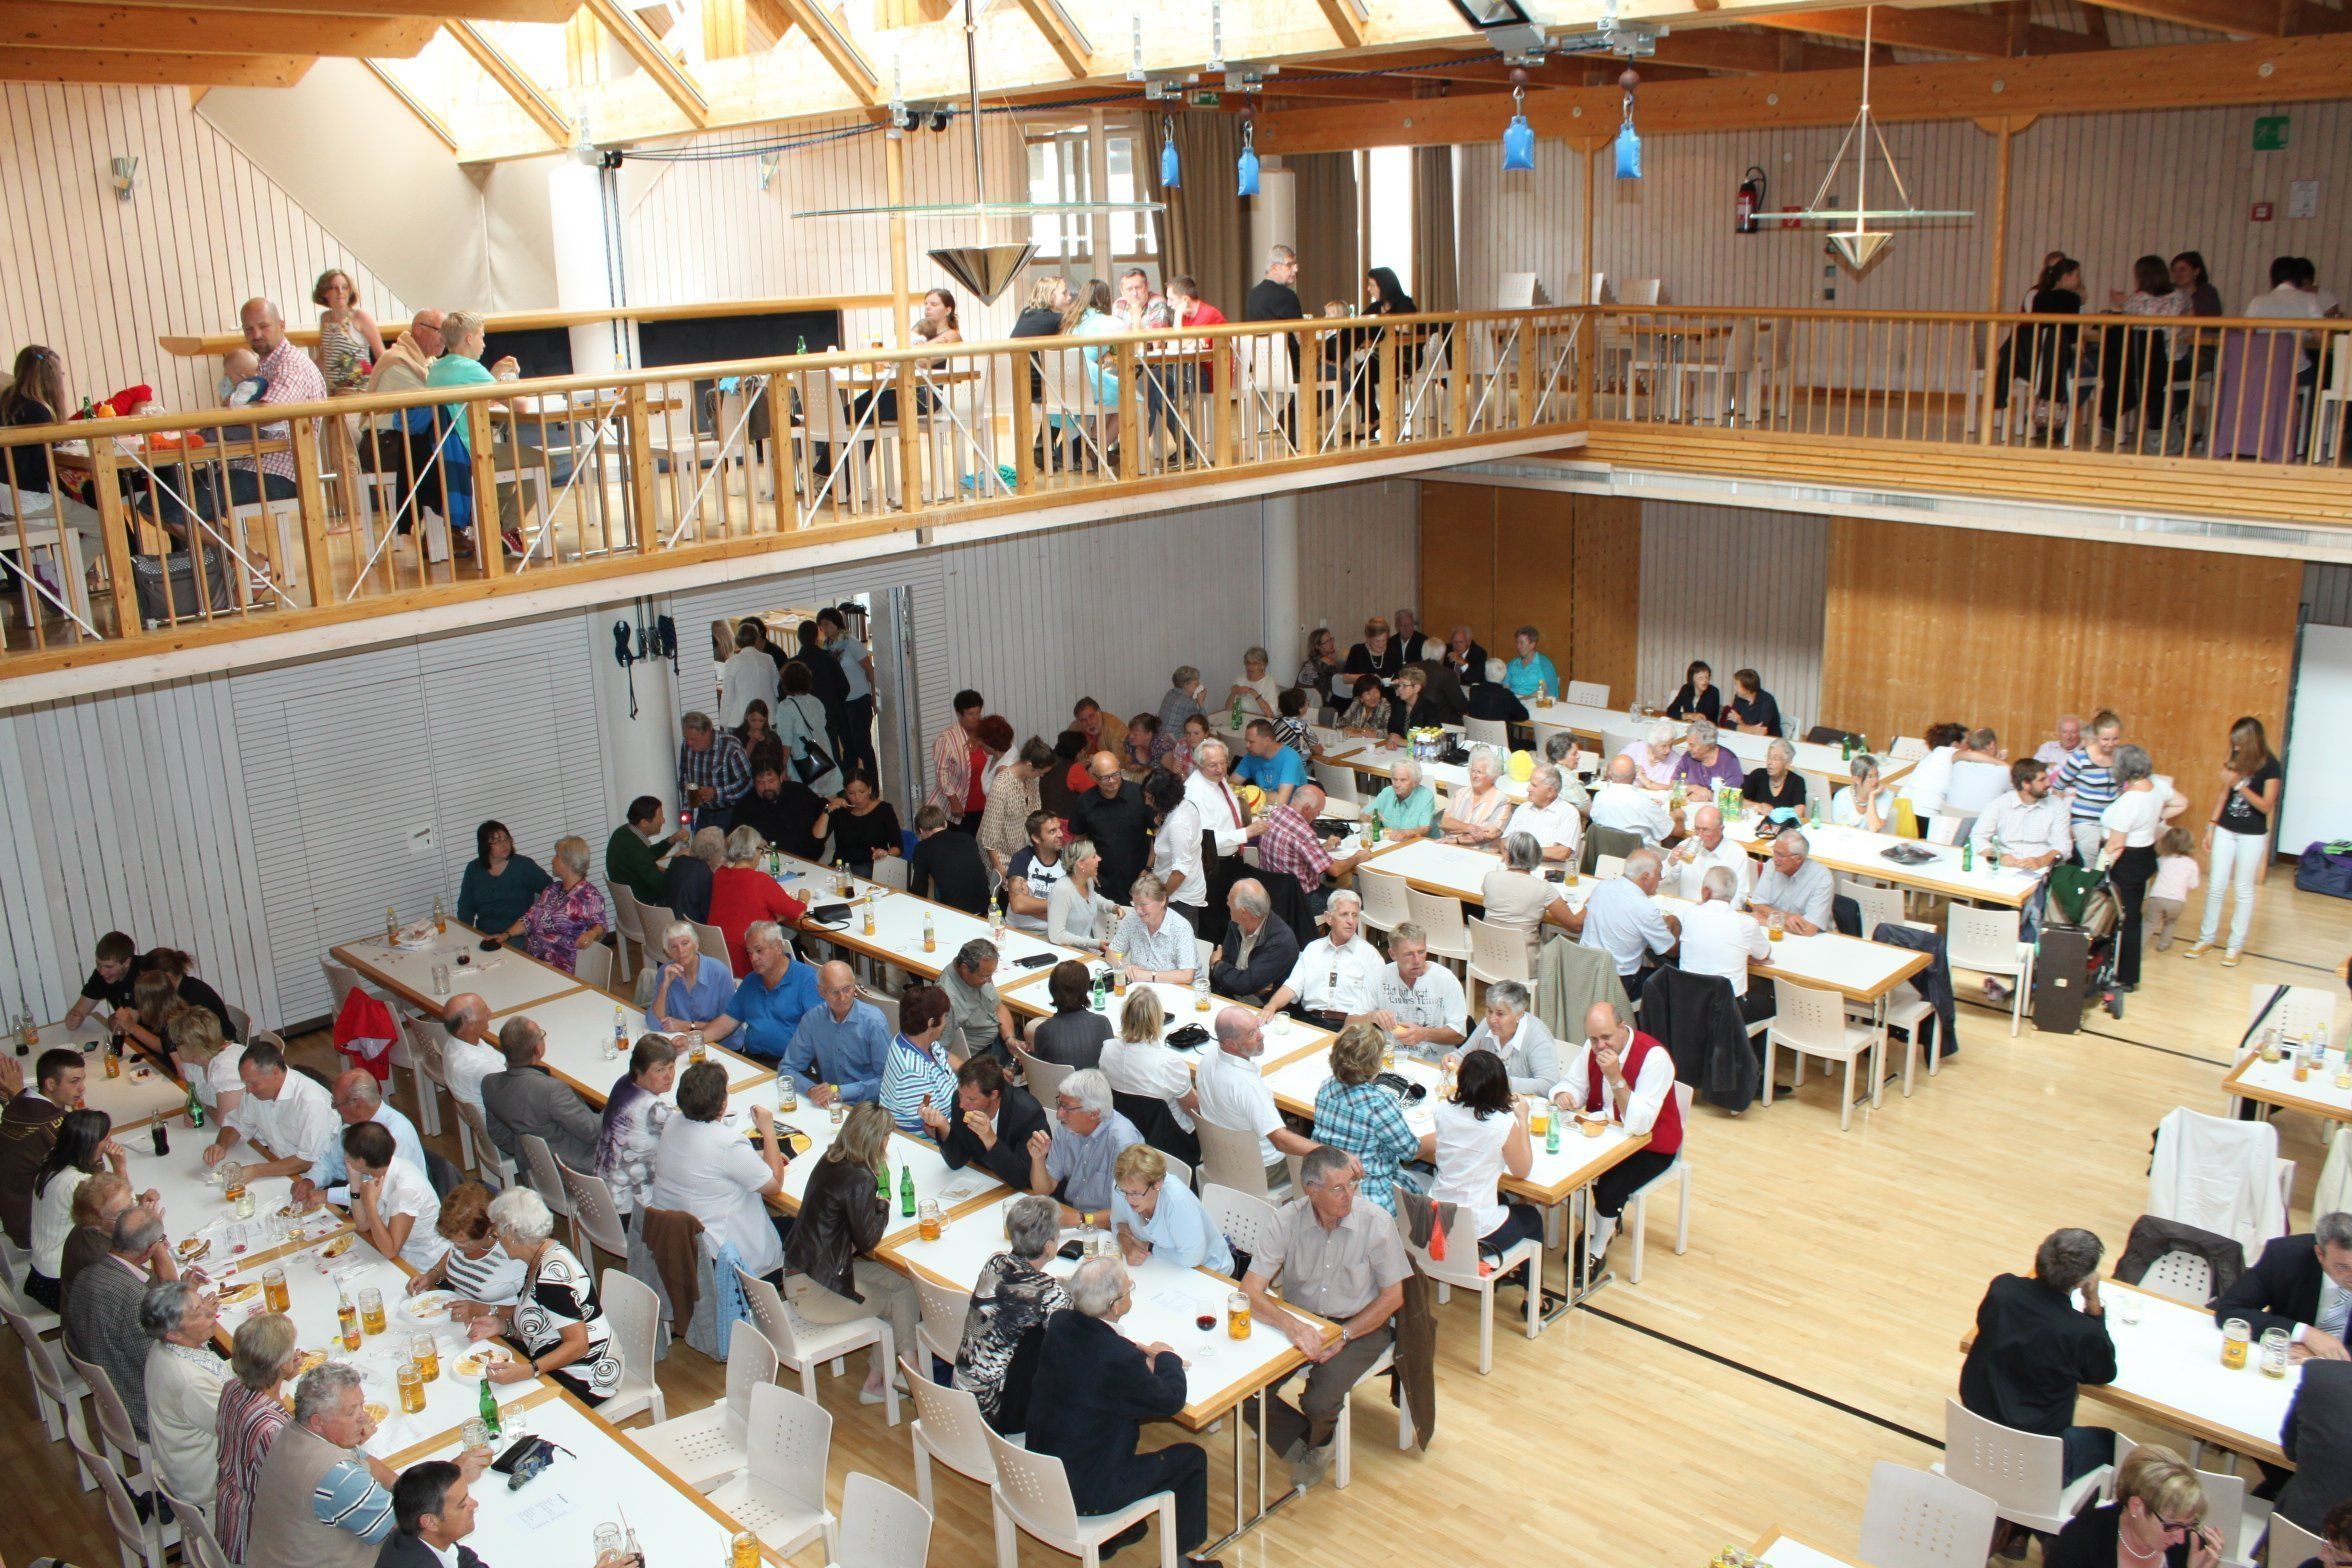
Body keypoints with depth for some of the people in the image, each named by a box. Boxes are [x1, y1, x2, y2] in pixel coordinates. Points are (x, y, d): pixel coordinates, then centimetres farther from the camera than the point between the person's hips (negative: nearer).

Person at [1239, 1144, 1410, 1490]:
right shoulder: (1287, 1221, -14)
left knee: (1318, 1402, -23)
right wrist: (1292, 1325, -34)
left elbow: (1392, 1296, -7)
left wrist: (1342, 1336, -17)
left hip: (1359, 1325, -2)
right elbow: (1250, 1290, -17)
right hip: (1299, 1321, 2)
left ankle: (1319, 1442, 16)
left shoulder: (1376, 1223, -17)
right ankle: (1303, 1444, 11)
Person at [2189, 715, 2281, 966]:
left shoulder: (2269, 766, -13)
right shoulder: (2234, 759, 0)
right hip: (2226, 830, 4)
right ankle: (2207, 938, 19)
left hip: (2252, 835, -4)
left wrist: (2239, 784, -25)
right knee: (2216, 886, 8)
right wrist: (2211, 827, 4)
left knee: (2243, 890, 6)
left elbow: (2266, 806, -16)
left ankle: (2236, 945, 16)